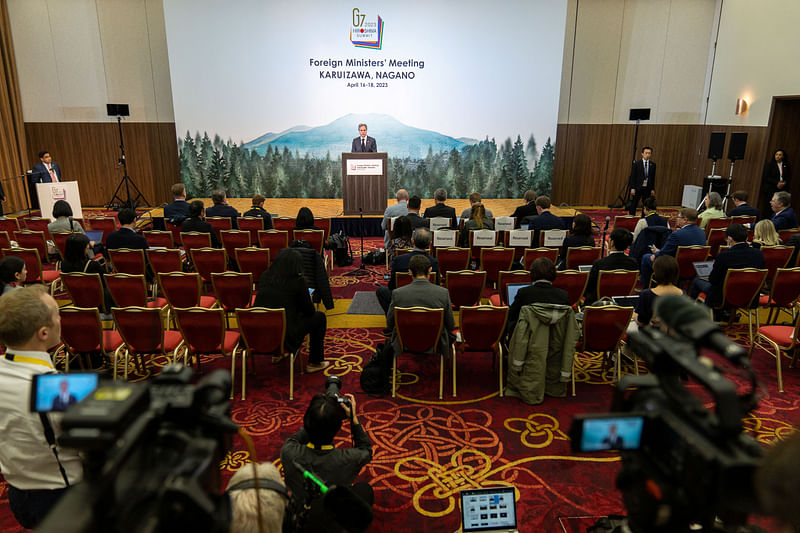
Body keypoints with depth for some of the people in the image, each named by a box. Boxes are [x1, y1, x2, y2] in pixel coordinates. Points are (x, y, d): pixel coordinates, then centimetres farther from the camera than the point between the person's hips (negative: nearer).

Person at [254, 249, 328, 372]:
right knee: (319, 317, 14)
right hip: (284, 339, -6)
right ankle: (314, 363, 22)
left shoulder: (264, 277, 3)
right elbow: (309, 311, -1)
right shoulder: (297, 281, -10)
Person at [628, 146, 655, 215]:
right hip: (637, 188, -3)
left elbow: (653, 178, 9)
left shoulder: (653, 165, 6)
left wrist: (653, 189, 5)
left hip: (647, 188, 3)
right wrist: (632, 188, -11)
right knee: (633, 205, 0)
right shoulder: (636, 164, -4)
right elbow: (632, 177, -5)